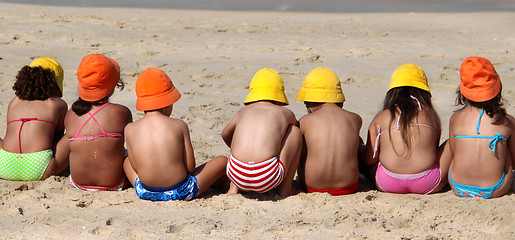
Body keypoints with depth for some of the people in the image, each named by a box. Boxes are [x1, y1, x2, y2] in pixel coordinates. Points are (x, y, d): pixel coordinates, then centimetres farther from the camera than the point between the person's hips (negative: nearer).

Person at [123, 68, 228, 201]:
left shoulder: (130, 130, -6)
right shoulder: (179, 126, -11)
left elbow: (135, 167, 1)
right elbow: (190, 167, -8)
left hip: (146, 193, 3)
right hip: (181, 192, -3)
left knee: (127, 161, 35)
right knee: (222, 161, 19)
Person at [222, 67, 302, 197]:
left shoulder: (243, 111, 23)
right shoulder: (285, 113, 17)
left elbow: (225, 135, 43)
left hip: (236, 175, 3)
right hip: (268, 179, -3)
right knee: (296, 131, 20)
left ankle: (233, 187, 25)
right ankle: (285, 188, 21)